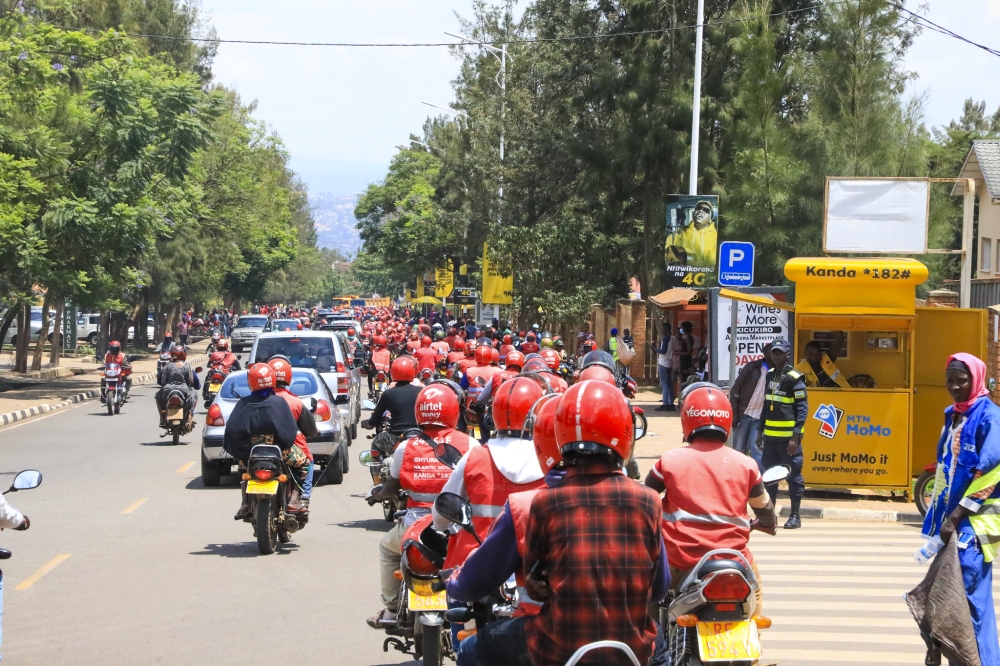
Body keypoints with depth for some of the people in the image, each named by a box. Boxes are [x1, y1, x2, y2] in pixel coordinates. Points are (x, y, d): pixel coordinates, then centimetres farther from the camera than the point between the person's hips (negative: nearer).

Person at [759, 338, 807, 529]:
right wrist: (761, 430, 17)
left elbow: (803, 409, -11)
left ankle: (795, 515, 6)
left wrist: (795, 436, -17)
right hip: (770, 436, 7)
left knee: (793, 475, -1)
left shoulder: (794, 378, -9)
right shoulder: (770, 375, 13)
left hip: (788, 436, -7)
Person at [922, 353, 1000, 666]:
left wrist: (956, 517, -19)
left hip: (973, 522, -8)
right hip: (950, 518, 8)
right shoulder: (952, 415, 13)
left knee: (969, 596, -8)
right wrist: (938, 516, 16)